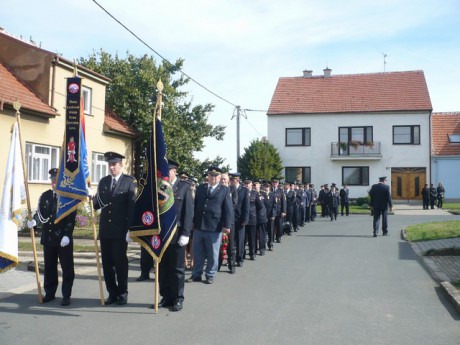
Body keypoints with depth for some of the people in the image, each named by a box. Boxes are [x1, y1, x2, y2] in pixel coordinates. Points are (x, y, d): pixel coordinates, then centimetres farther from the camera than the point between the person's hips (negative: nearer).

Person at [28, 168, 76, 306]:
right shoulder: (45, 196, 11)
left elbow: (71, 218, -8)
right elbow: (40, 213, 6)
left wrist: (67, 235, -16)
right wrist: (34, 221, -16)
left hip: (64, 239, -4)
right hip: (48, 238, 4)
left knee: (67, 268, 0)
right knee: (49, 267, 12)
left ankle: (66, 295, 7)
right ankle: (50, 293, 24)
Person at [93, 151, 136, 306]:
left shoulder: (130, 182, -4)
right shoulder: (103, 181, 11)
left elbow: (132, 206, -9)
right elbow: (97, 204, 10)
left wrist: (130, 228, -14)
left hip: (120, 230, -5)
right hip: (105, 229, 5)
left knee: (120, 262, 3)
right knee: (107, 262, 9)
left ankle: (123, 293, 15)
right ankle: (112, 293, 19)